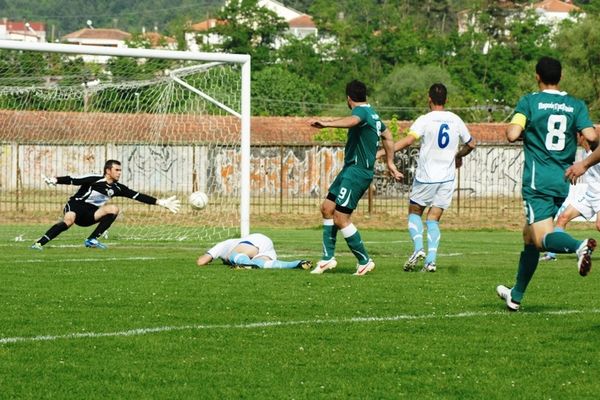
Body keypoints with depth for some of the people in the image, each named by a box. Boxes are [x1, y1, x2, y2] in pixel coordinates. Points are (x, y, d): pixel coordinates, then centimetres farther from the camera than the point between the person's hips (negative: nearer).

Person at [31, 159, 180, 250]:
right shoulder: (94, 179, -15)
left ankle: (92, 240, -14)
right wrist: (55, 180, -38)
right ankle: (39, 244, -39)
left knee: (114, 209, -13)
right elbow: (73, 180, -23)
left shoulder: (117, 188, 3)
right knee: (69, 221, -38)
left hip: (89, 215, 6)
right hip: (75, 207, -6)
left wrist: (160, 202, 1)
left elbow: (137, 196, 3)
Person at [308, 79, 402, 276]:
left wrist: (326, 124, -54)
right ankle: (328, 258, 14)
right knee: (327, 208, 11)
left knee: (341, 218, -11)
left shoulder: (362, 111, -14)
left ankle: (364, 261, -2)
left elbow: (352, 121, -40)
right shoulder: (372, 114, 17)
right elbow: (387, 136, 32)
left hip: (357, 171, -10)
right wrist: (390, 162, 40)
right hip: (351, 169, 10)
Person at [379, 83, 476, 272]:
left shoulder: (425, 120, -10)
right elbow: (471, 144, 17)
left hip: (426, 177, -4)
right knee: (433, 220, 7)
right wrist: (458, 156, 36)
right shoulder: (455, 120, 5)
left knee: (414, 212, 15)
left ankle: (418, 248, -7)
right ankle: (431, 259, -8)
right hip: (447, 178, 4)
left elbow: (408, 140, -23)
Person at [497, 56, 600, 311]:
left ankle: (579, 246, -47)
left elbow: (512, 135, -15)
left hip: (537, 180, -5)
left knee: (543, 238, -15)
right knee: (529, 236, 19)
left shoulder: (529, 102, -3)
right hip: (563, 180, 5)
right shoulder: (576, 105, 6)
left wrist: (516, 131, 9)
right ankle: (516, 295, 27)